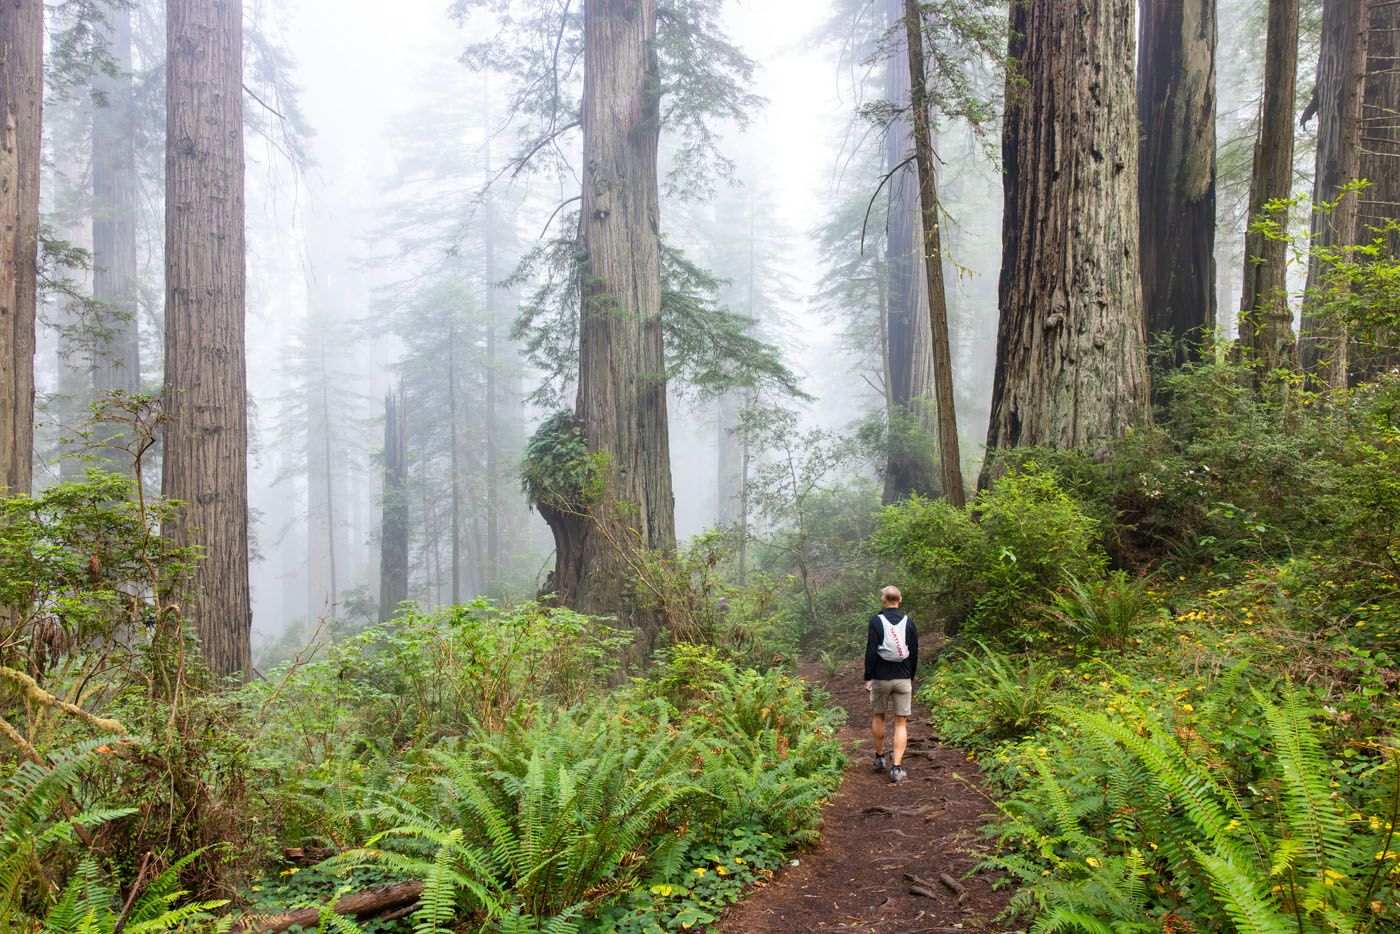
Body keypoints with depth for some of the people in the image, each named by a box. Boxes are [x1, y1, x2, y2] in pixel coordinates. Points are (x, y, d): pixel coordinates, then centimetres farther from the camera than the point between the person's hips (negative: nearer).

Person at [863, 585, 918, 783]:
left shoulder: (876, 621, -5)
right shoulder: (908, 622, 3)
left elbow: (871, 652, -9)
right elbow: (914, 653, 7)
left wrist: (868, 678, -3)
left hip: (881, 677, -1)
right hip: (903, 678, 1)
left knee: (879, 716, 18)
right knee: (901, 723, 2)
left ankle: (879, 758, 28)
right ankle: (897, 768, -4)